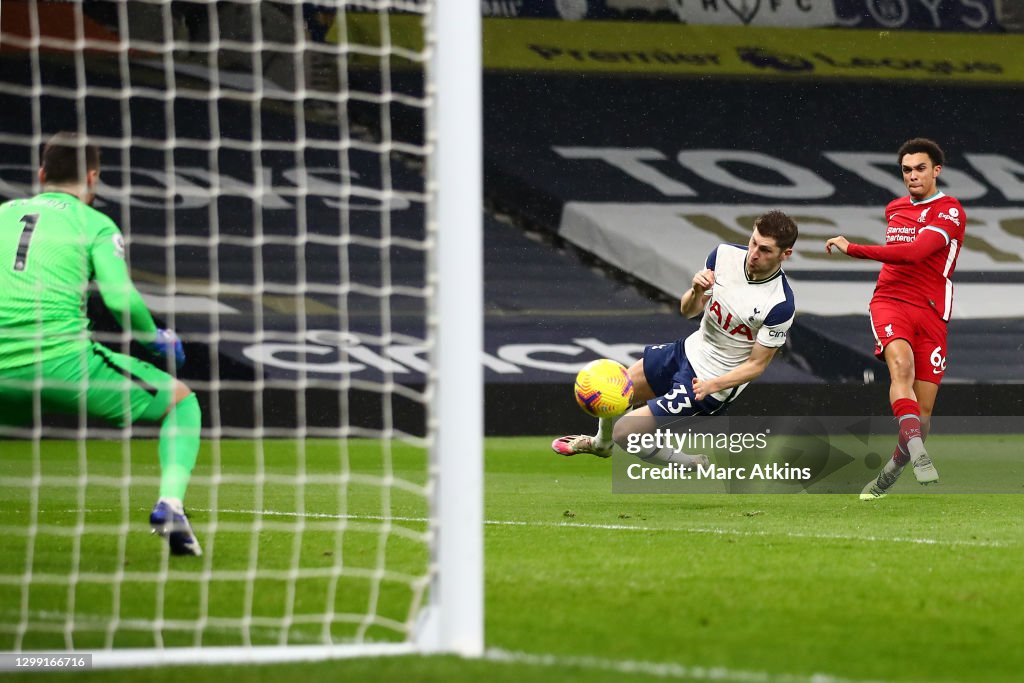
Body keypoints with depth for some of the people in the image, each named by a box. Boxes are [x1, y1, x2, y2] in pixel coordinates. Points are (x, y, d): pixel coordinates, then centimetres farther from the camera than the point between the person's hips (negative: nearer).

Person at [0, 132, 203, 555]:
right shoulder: (95, 223, 8)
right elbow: (120, 297, -7)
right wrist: (157, 338, 12)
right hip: (63, 359, -3)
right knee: (181, 400, 16)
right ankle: (170, 502, -7)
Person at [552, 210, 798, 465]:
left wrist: (713, 385, -30)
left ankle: (693, 466, 16)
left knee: (624, 432, -8)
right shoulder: (724, 254, -13)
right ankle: (601, 443, 53)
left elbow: (756, 364, -18)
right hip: (690, 349, 7)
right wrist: (696, 293, -24)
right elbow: (688, 310, -2)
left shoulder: (781, 306, -29)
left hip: (710, 382, -7)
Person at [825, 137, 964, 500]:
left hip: (931, 313, -2)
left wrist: (853, 249, -18)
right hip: (890, 303, 2)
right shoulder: (895, 208, 16)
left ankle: (889, 475, 18)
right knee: (901, 364, -31)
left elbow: (914, 253, -20)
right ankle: (918, 453, -47)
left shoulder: (950, 212, -5)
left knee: (923, 409, -4)